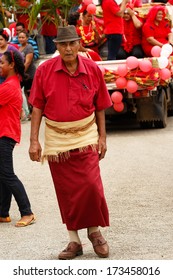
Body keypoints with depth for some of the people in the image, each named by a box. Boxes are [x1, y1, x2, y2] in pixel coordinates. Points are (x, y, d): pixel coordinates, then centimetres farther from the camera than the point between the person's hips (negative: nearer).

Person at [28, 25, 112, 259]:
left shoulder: (92, 69, -4)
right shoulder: (45, 70, -6)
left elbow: (100, 107, 5)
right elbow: (37, 107, -1)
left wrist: (102, 137, 3)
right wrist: (34, 140, -4)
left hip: (85, 136, 0)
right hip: (56, 138, 1)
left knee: (91, 185, -10)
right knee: (66, 192, 6)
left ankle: (94, 231, 14)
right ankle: (74, 241, 17)